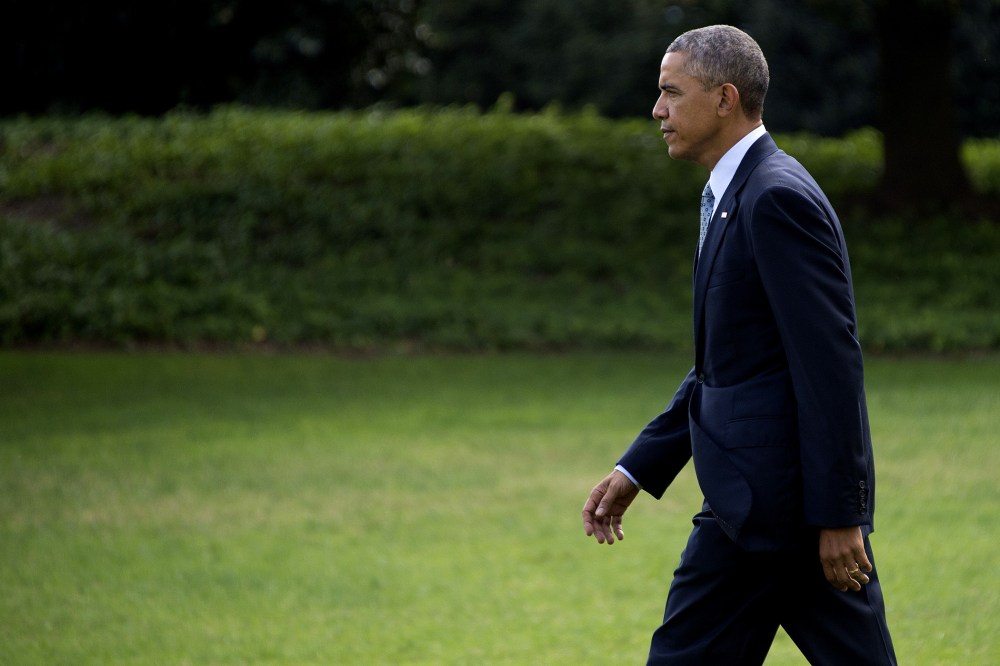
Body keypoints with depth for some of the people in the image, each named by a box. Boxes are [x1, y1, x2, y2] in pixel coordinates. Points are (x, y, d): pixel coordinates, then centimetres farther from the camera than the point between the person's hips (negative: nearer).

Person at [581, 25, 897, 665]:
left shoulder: (778, 197, -15)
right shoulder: (737, 195, 17)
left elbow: (830, 363, -20)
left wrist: (837, 515, -21)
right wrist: (636, 470, 19)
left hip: (777, 495, -10)